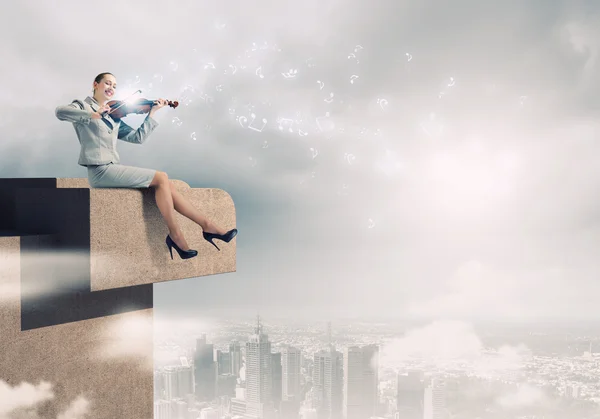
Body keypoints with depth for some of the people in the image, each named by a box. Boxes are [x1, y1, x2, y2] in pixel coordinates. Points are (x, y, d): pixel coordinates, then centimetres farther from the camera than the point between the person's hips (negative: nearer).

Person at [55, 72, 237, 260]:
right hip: (100, 171, -7)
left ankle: (207, 226, -7)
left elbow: (137, 137, 12)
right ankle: (175, 235, -9)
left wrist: (152, 113, 7)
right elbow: (60, 112, -20)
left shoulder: (113, 116, 19)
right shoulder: (82, 106, 2)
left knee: (166, 185, -7)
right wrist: (93, 114, -30)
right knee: (161, 178, -15)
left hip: (112, 169, 7)